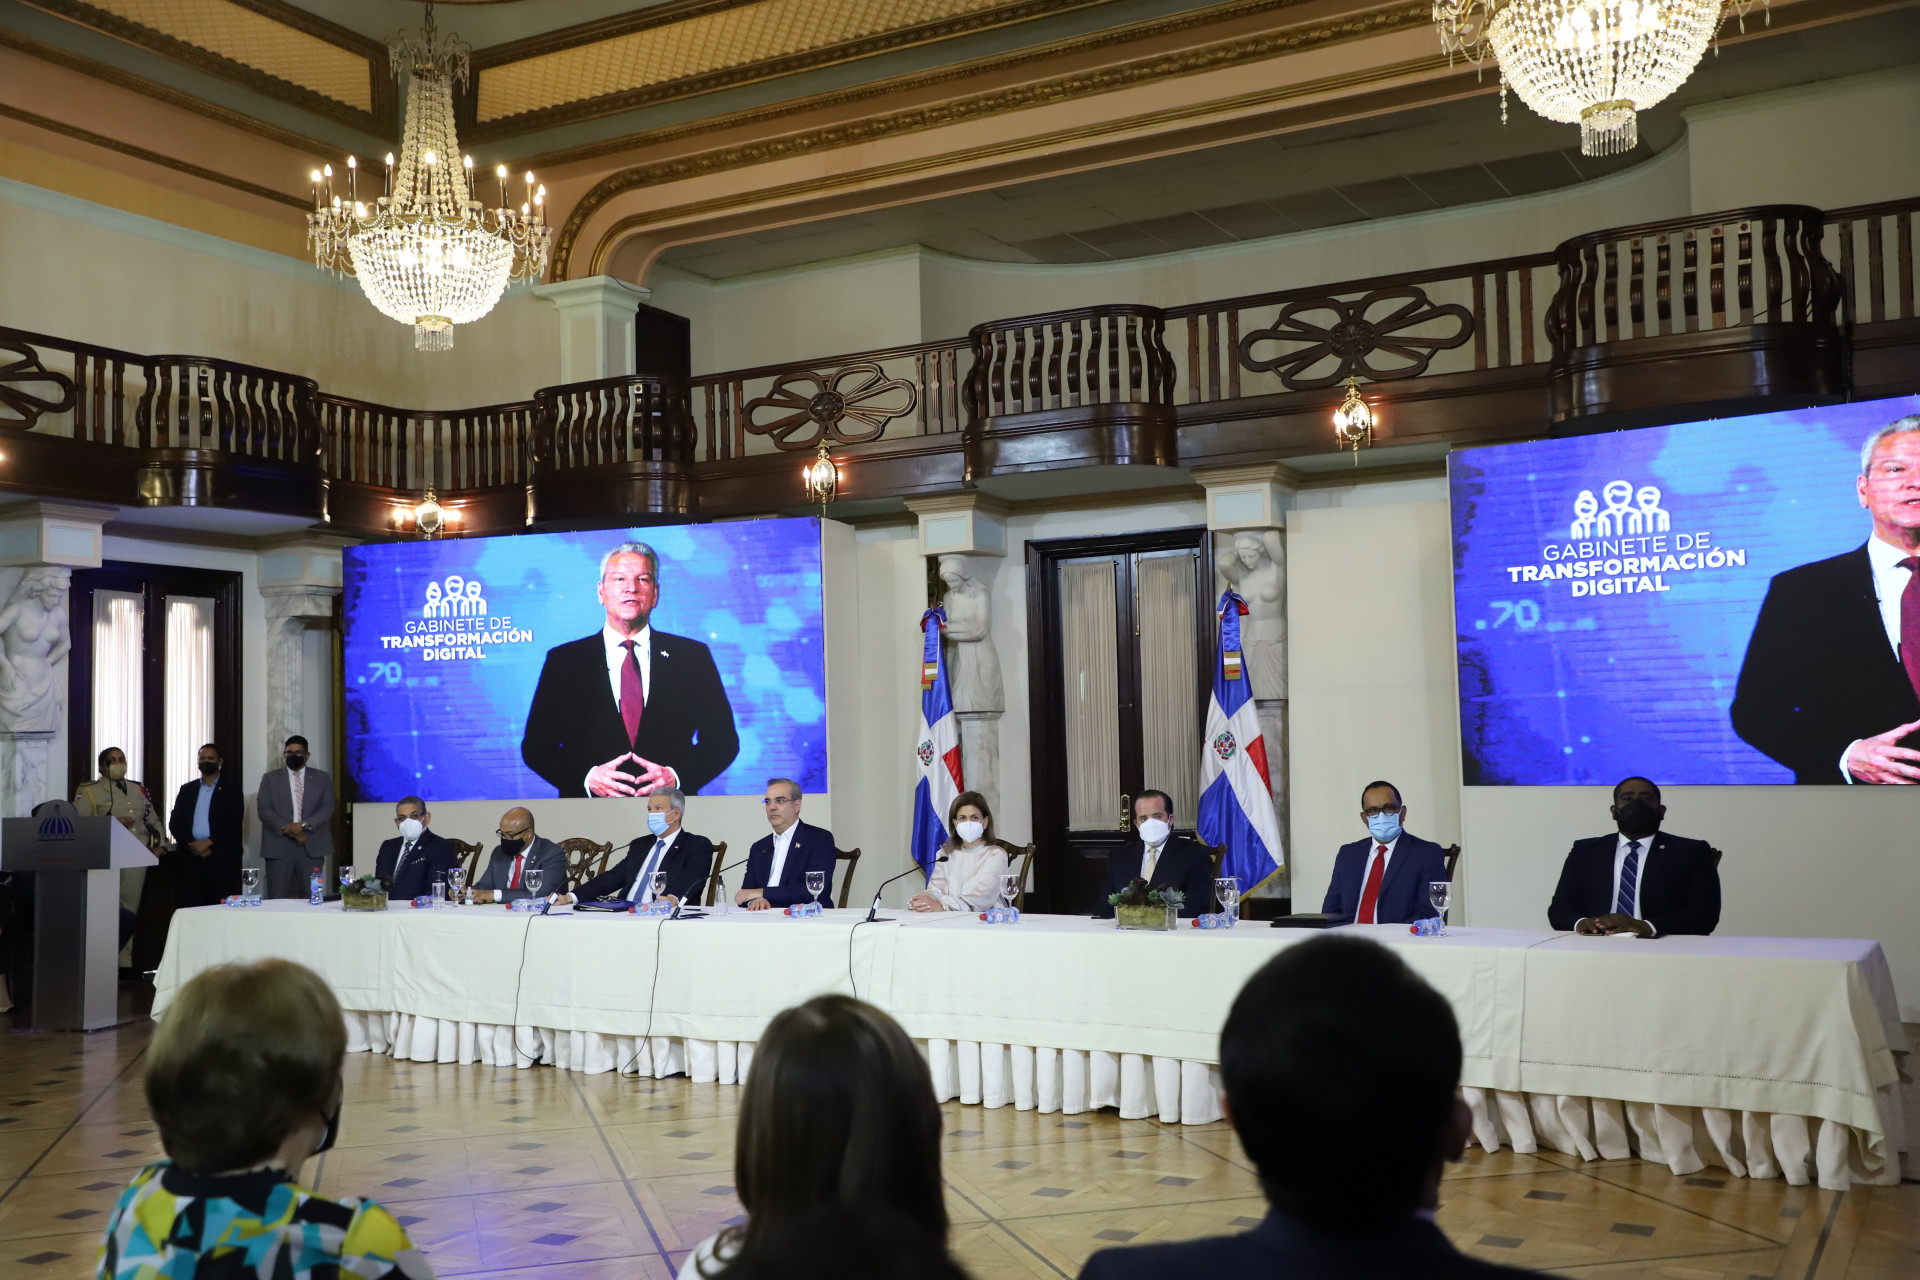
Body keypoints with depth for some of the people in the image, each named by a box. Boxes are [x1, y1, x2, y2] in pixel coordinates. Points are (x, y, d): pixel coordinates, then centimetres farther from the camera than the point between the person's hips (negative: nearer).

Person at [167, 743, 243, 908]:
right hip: (191, 857, 3)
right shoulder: (187, 790, 18)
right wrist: (193, 845, -6)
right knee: (192, 906, -3)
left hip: (222, 859, -3)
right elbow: (174, 823, 10)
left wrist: (208, 842, -13)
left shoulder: (232, 788, 8)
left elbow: (235, 821, -3)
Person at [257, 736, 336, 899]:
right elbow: (264, 810, 2)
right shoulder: (270, 778, 12)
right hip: (279, 845, 0)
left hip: (311, 846, 0)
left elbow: (327, 807, 2)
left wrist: (304, 825, -13)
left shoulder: (322, 779, 13)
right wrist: (288, 829, -11)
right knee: (277, 899, -3)